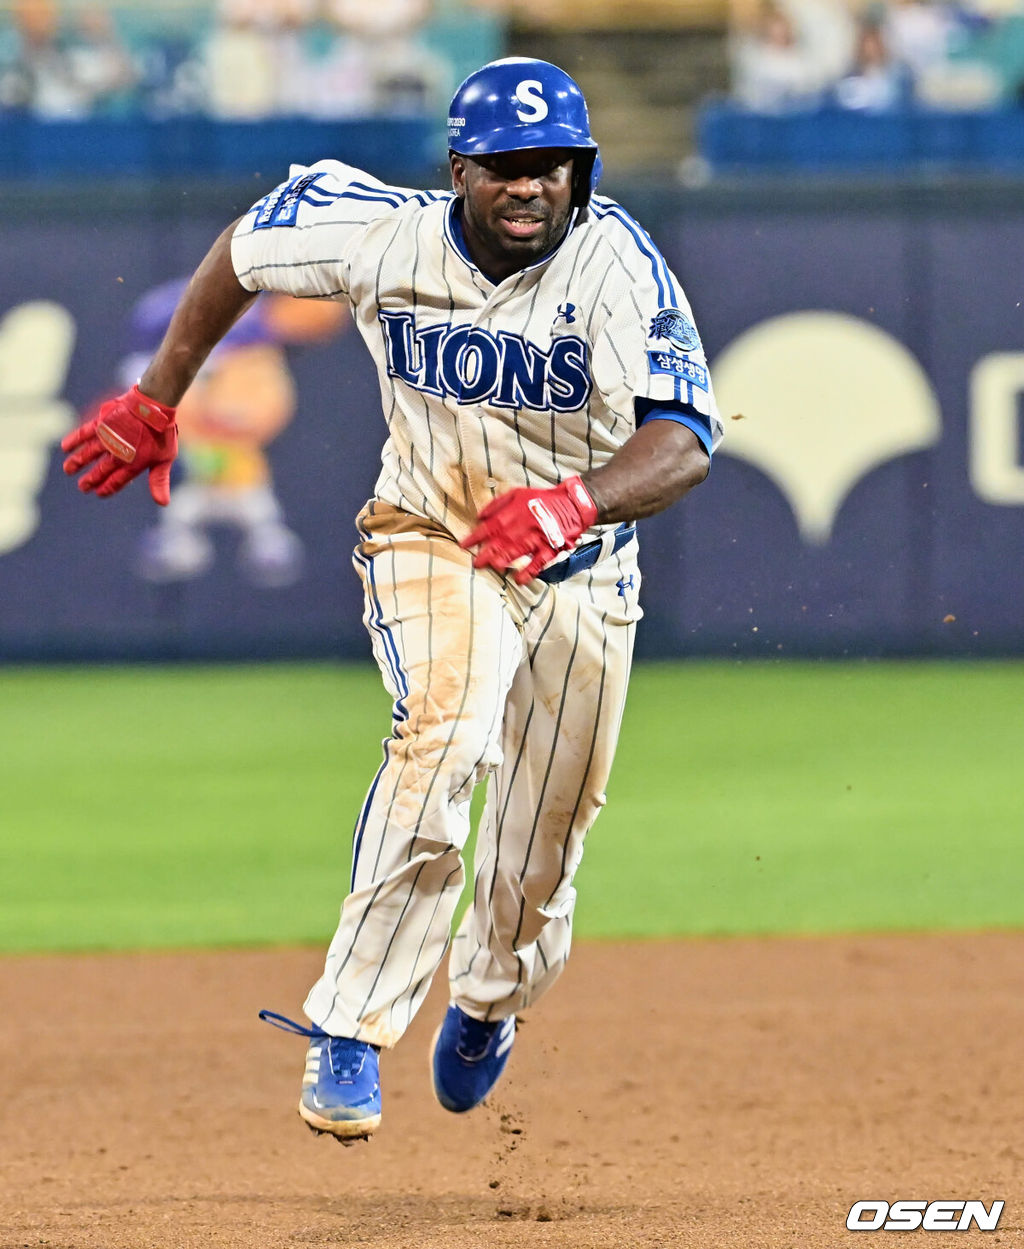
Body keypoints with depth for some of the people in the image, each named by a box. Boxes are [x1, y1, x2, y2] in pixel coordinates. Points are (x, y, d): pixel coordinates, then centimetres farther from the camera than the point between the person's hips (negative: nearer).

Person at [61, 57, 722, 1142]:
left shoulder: (617, 261, -24)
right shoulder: (385, 235, -19)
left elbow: (685, 436, -35)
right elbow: (244, 247, 1)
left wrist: (578, 504, -53)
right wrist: (154, 403, 6)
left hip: (582, 568, 1)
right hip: (431, 542, -1)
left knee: (539, 857, 11)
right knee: (441, 728, -33)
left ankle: (490, 1000, 47)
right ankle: (349, 1031, -32)